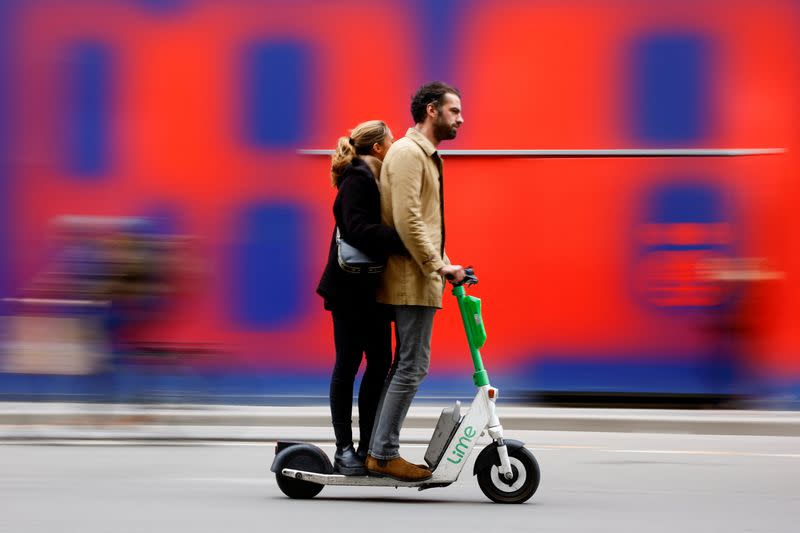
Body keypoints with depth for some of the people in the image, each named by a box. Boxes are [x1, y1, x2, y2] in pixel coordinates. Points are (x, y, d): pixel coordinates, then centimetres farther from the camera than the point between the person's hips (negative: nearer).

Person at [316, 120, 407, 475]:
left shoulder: (375, 179, 15)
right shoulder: (357, 180, -14)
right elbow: (359, 229, -27)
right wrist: (406, 242, -33)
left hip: (373, 287, 9)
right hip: (352, 286, -9)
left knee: (380, 362, 8)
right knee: (348, 364, -2)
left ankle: (368, 447, 13)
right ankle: (344, 449, 4)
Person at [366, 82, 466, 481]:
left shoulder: (425, 155, 21)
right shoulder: (408, 152, -12)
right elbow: (406, 219, -21)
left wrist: (440, 265, 15)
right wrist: (438, 266, -19)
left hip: (419, 275, 11)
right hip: (414, 278, -11)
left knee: (406, 366, 12)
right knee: (412, 367, -9)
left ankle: (378, 449, 15)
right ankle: (384, 454, -5)